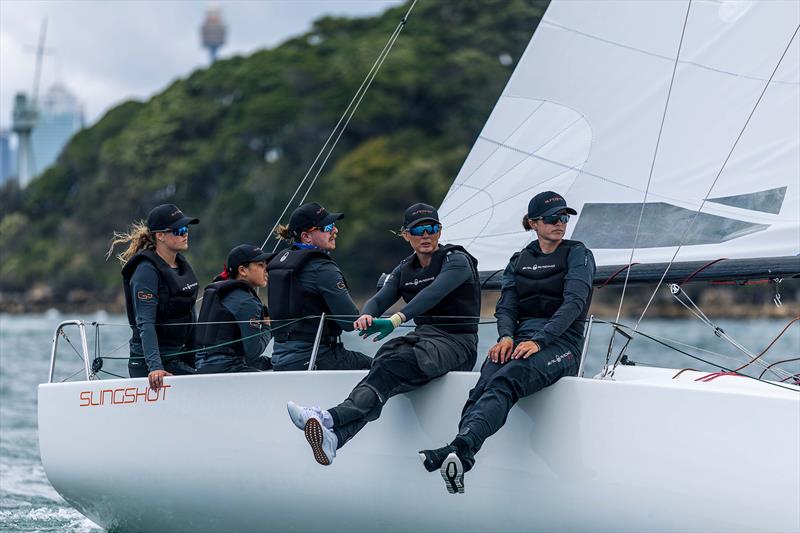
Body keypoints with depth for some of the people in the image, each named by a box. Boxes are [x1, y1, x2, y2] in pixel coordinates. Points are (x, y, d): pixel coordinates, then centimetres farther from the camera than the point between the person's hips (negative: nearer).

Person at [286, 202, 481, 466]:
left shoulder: (456, 260, -4)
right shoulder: (405, 270, 17)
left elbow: (433, 293, -22)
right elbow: (380, 299, 4)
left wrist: (396, 319, -37)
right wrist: (367, 316, -22)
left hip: (456, 342, -6)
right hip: (422, 336, 6)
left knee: (397, 364, -35)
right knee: (382, 367, -29)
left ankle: (331, 418, -56)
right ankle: (333, 437, -54)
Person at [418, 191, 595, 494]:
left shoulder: (577, 255, 6)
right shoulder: (519, 261, 21)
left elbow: (574, 302, -9)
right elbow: (506, 305, 10)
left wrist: (539, 341, -23)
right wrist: (506, 337, -14)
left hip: (561, 342, -4)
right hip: (522, 337, 4)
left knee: (506, 380, -35)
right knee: (485, 384, -30)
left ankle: (461, 449, -58)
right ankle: (459, 459, -53)